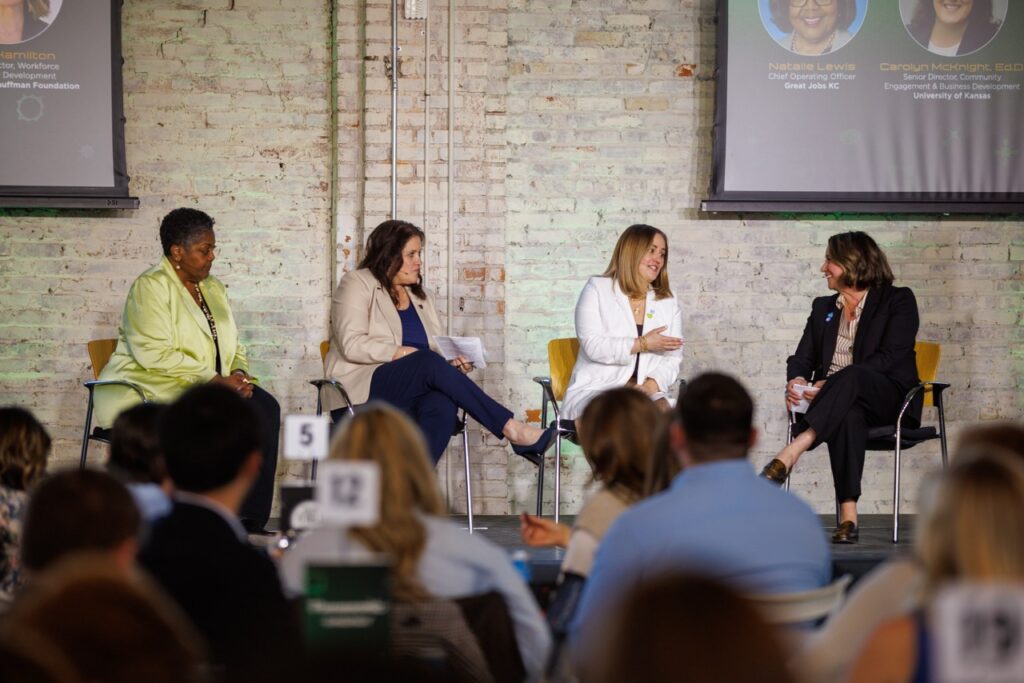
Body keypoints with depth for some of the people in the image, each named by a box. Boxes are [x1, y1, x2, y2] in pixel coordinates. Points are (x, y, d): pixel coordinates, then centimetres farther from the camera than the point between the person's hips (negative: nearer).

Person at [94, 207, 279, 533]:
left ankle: (251, 520, -19)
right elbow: (155, 354, -19)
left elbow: (234, 348, 21)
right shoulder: (150, 287, -7)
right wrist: (215, 379, -20)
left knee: (266, 408, -19)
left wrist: (239, 374, -4)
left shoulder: (213, 288, 18)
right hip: (152, 386, -7)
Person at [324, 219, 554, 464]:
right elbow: (352, 344, -10)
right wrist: (404, 353, -16)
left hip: (409, 401, 5)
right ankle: (511, 429, -34)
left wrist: (452, 362, -5)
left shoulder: (419, 296, 24)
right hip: (361, 394, -5)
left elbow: (436, 350, 18)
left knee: (443, 404, -33)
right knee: (428, 363, -32)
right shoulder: (357, 284, 5)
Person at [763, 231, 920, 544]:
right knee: (848, 414, -38)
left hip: (888, 398, -3)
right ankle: (848, 516, -47)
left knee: (851, 376, -39)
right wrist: (794, 382, -12)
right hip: (842, 401, 3)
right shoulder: (823, 307, 22)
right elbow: (802, 358, 15)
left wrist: (830, 384, -21)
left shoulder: (898, 301, 3)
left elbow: (889, 357, -10)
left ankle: (789, 456, -53)